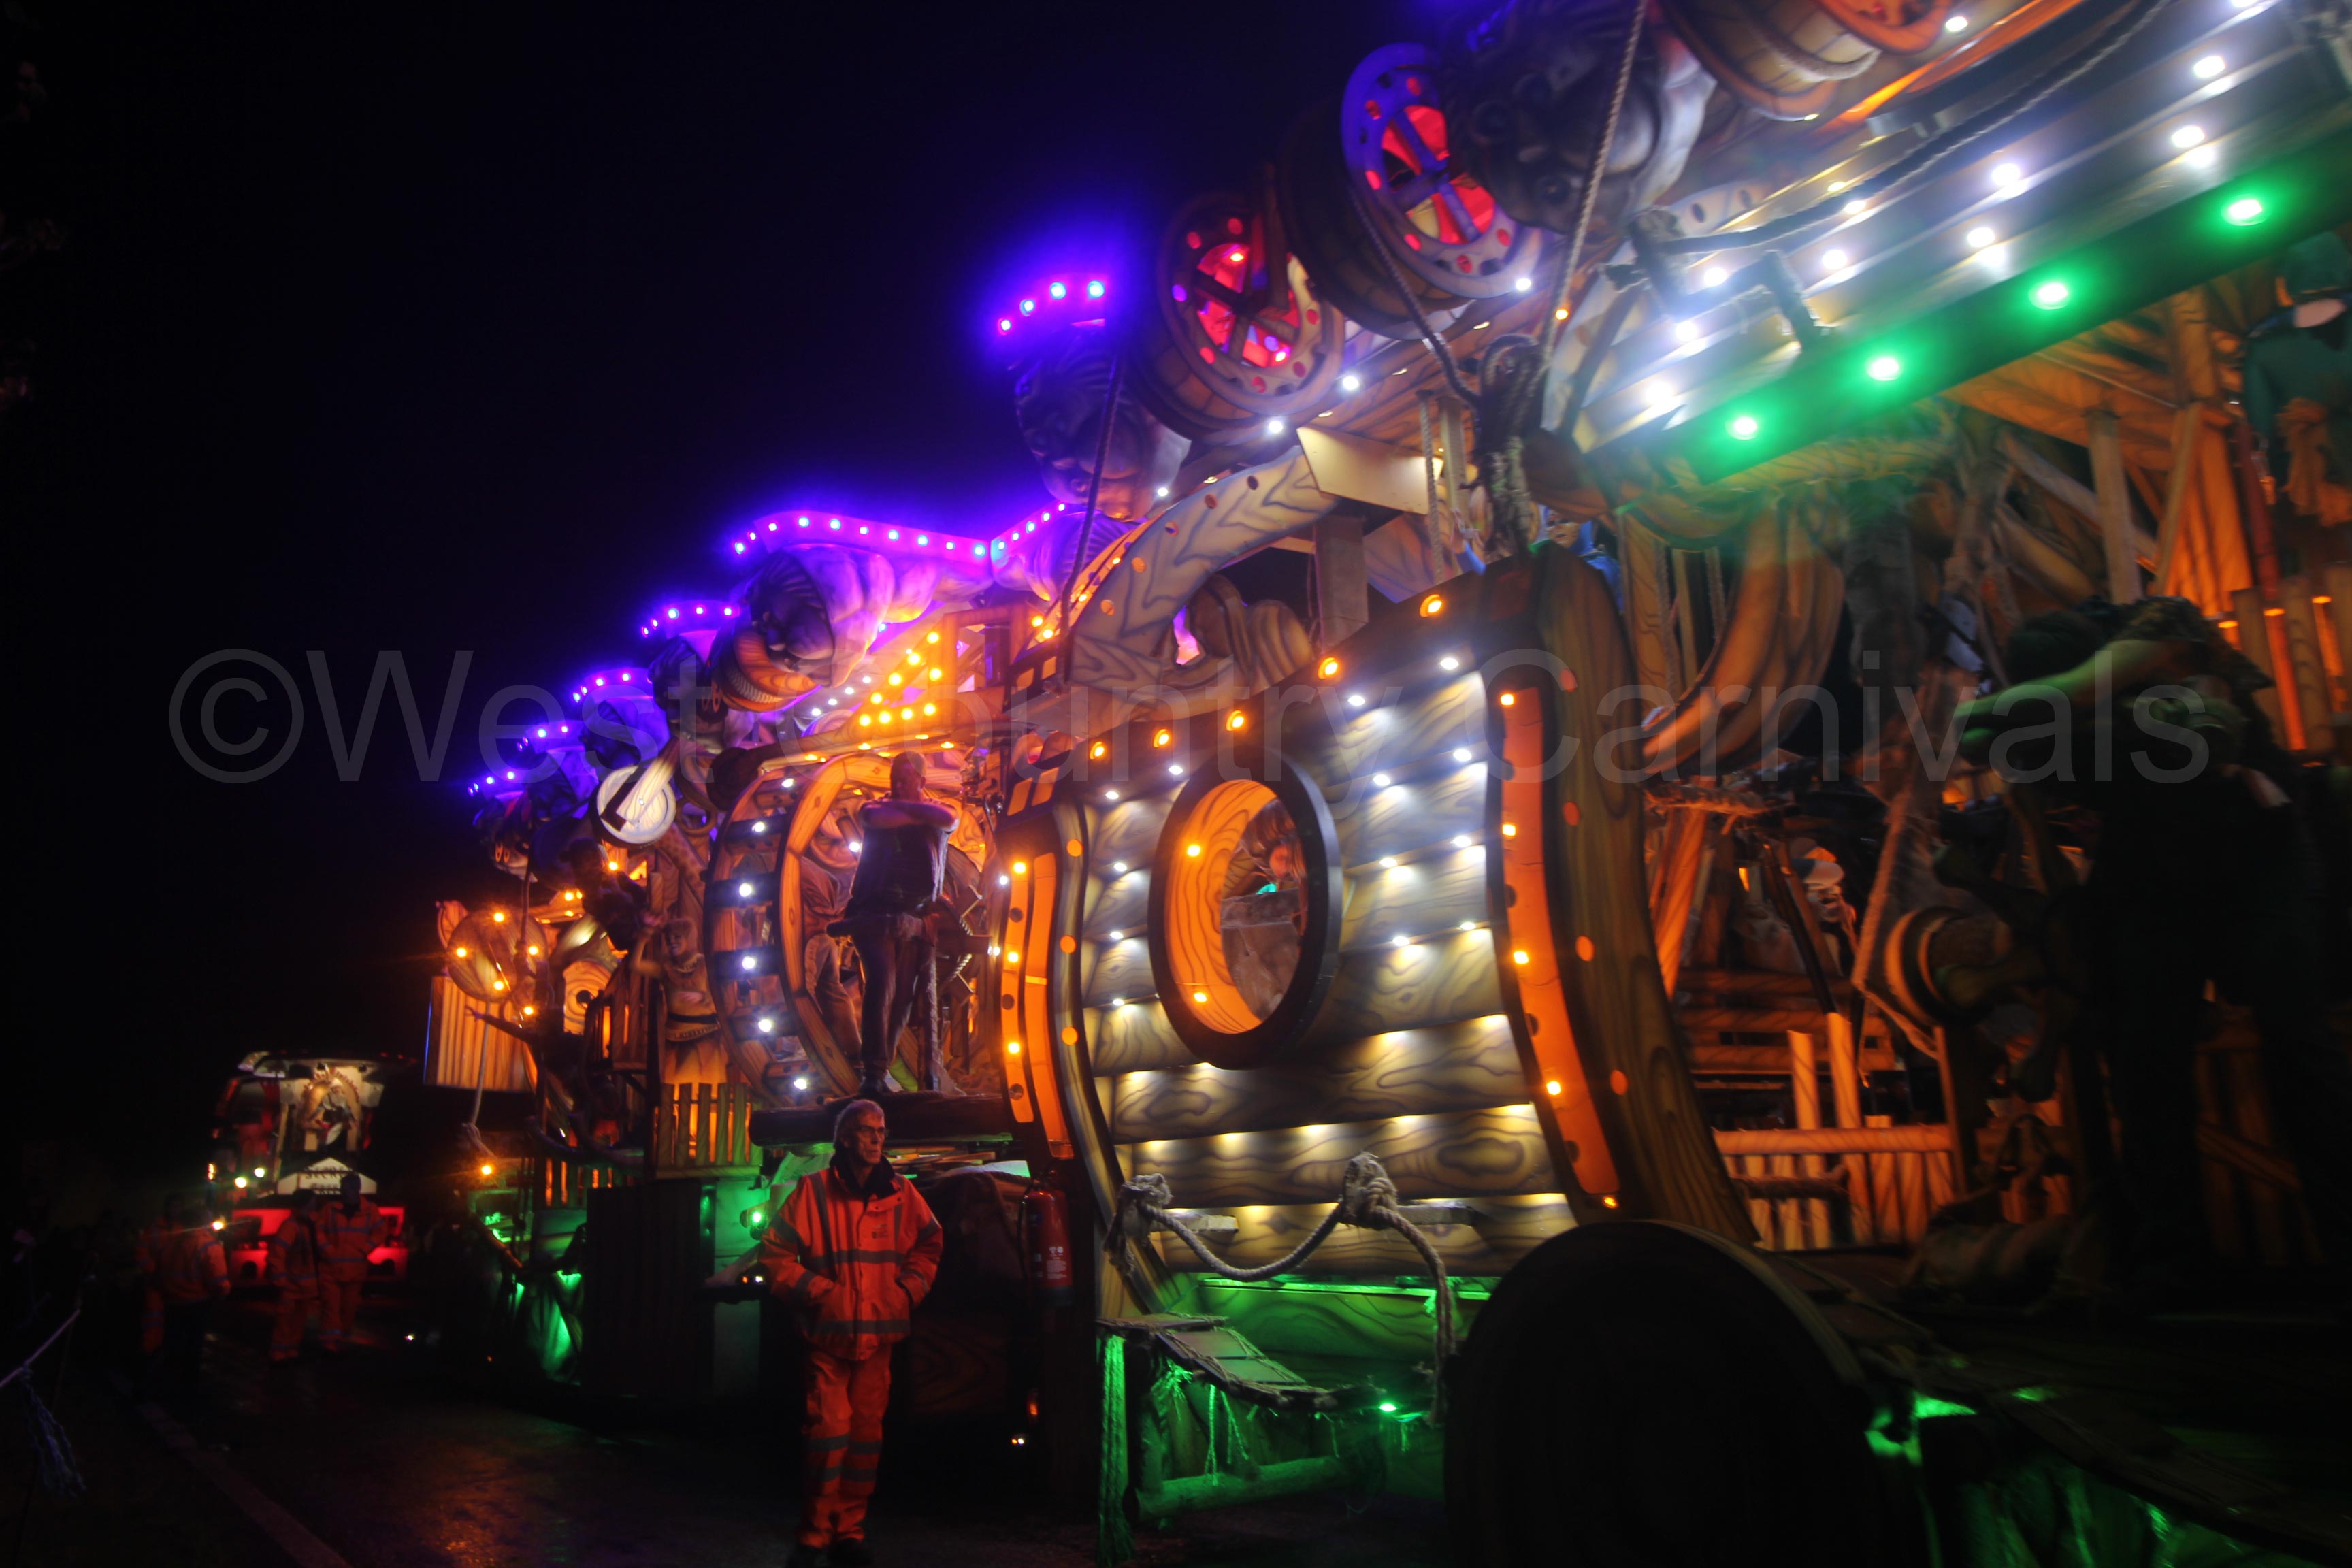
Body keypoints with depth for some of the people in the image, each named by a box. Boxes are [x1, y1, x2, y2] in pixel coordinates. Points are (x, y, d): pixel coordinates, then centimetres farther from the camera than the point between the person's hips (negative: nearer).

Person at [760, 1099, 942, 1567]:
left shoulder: (901, 1195, 4)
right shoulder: (814, 1190, -5)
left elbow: (928, 1247, 17)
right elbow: (775, 1252, -2)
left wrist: (905, 1292, 5)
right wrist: (818, 1292, -9)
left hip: (878, 1336, 3)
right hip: (829, 1334, -3)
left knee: (866, 1435, 8)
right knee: (829, 1433, -7)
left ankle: (850, 1530, 22)